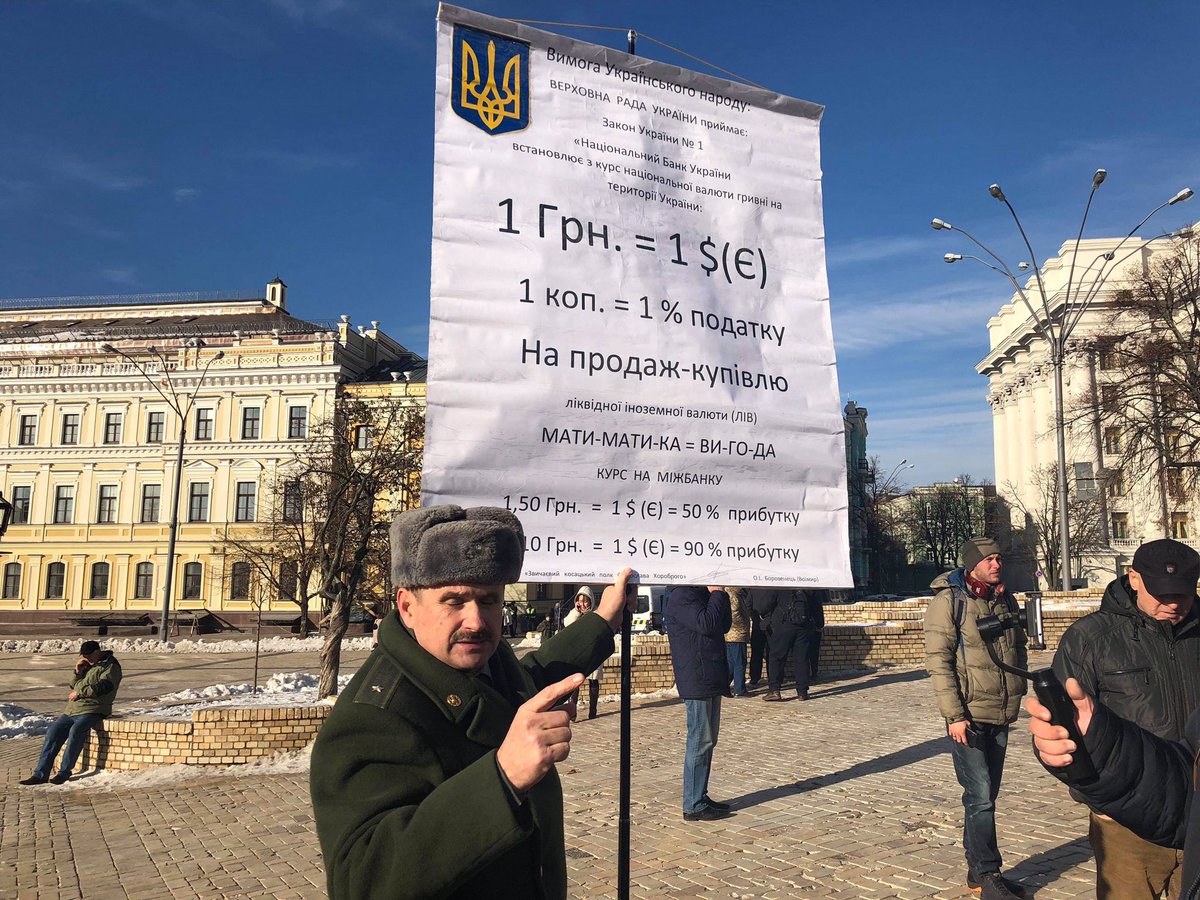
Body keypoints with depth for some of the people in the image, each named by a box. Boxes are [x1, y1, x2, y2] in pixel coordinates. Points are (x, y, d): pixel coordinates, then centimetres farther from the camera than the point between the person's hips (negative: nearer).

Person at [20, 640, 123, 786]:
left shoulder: (110, 666, -3)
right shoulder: (88, 664, 22)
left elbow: (103, 687, -18)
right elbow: (73, 685, 24)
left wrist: (79, 692, -12)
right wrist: (77, 671, 6)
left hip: (91, 710, -8)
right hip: (73, 709, 8)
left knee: (76, 731, -32)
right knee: (53, 733, -7)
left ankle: (64, 772, -20)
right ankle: (40, 774, -3)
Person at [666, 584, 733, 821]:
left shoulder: (704, 594, 16)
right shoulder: (682, 595, -13)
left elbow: (724, 626, 15)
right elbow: (706, 624, -24)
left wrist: (721, 594, 4)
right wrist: (718, 593, -13)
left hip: (711, 677, 10)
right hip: (696, 680, -10)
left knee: (708, 739, 14)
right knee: (700, 740, -6)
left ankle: (700, 797, 23)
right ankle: (693, 806, 1)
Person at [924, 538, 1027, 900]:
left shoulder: (1005, 600, 10)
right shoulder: (949, 600, -10)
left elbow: (1018, 648, 23)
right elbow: (938, 661, -14)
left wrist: (1016, 695, 16)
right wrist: (954, 715, -17)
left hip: (1001, 717, 7)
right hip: (968, 717, -7)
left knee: (986, 796, 14)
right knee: (980, 797, -7)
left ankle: (977, 870, 25)